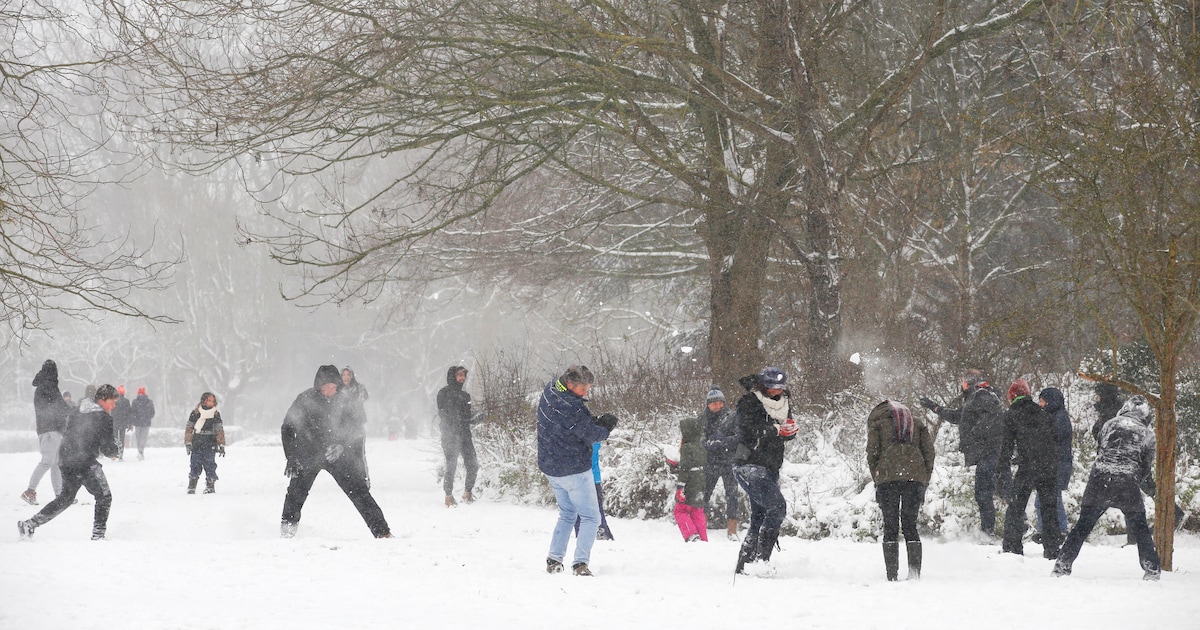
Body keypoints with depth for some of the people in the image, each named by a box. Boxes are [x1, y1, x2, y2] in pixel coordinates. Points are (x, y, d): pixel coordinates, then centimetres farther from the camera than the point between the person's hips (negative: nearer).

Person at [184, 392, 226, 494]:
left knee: (210, 466, -5)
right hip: (196, 445, 0)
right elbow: (189, 429, 7)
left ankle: (210, 486, 5)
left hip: (210, 447, 0)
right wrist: (188, 444, 2)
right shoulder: (195, 413, 2)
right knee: (195, 466, 0)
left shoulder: (216, 415, 4)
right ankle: (191, 487, 8)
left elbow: (220, 431, 6)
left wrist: (221, 446, 2)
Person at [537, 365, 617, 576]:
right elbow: (591, 435, -19)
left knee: (566, 514, 23)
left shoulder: (549, 391, 0)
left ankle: (554, 559, 16)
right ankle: (581, 563, -10)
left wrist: (596, 423, -5)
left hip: (550, 468, 9)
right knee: (590, 517, 2)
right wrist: (606, 426, 0)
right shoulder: (570, 408, -27)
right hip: (574, 470, -8)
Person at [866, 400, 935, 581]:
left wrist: (876, 479, 12)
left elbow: (872, 454, 4)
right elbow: (929, 452, 12)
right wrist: (925, 480, 15)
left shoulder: (877, 424, 16)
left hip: (887, 477, -2)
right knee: (910, 525, 8)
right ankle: (915, 573, -4)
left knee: (890, 526, 3)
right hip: (916, 477, 2)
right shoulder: (918, 424, 23)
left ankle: (892, 575, -4)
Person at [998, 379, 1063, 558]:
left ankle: (1012, 548, 0)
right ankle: (1053, 548, 11)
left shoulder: (1011, 415, 1)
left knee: (1016, 509, 4)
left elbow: (1007, 443, -4)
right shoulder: (1044, 414, 15)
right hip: (1051, 468, 4)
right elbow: (1056, 438, 16)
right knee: (1050, 508, 11)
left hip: (1027, 468, -4)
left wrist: (1003, 465, 1)